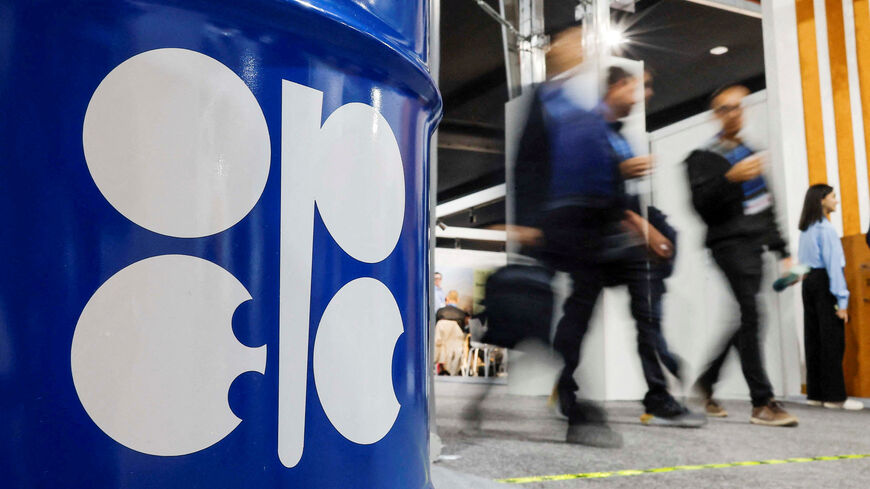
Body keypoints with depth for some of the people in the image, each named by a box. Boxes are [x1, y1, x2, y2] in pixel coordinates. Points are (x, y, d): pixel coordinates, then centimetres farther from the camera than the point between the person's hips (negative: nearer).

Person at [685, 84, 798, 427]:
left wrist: (783, 251, 20)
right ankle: (762, 403, -13)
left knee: (739, 320, 5)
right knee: (749, 317, -14)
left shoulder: (749, 153, 22)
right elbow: (702, 205, -13)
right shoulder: (705, 157, 0)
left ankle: (706, 383, 20)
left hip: (754, 246, 7)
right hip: (730, 243, -7)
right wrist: (731, 179, -25)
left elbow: (767, 209, 24)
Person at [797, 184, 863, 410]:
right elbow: (833, 264, -15)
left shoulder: (806, 230, 15)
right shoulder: (826, 228, -11)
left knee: (813, 339, 8)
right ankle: (835, 396, -5)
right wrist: (841, 300, -16)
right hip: (824, 283, -8)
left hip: (808, 283, 8)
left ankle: (815, 393, 12)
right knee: (832, 340, -6)